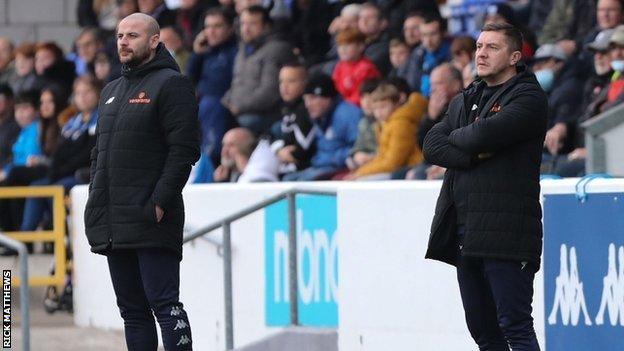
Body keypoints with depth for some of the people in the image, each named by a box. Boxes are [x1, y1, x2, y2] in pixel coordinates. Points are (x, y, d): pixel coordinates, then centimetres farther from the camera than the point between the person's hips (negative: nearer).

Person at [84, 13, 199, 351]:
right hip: (113, 226, 8)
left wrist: (160, 202, -19)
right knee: (132, 311, 9)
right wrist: (96, 200, 13)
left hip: (152, 222, -8)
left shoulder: (170, 85, -4)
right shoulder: (111, 91, 21)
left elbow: (184, 150, -13)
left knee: (164, 304, -11)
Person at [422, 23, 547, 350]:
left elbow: (484, 134, -17)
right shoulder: (463, 101, 22)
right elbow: (432, 146, 7)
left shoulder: (529, 98, -2)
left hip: (505, 230, -8)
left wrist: (455, 137, 4)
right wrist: (474, 155, -9)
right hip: (464, 232, 8)